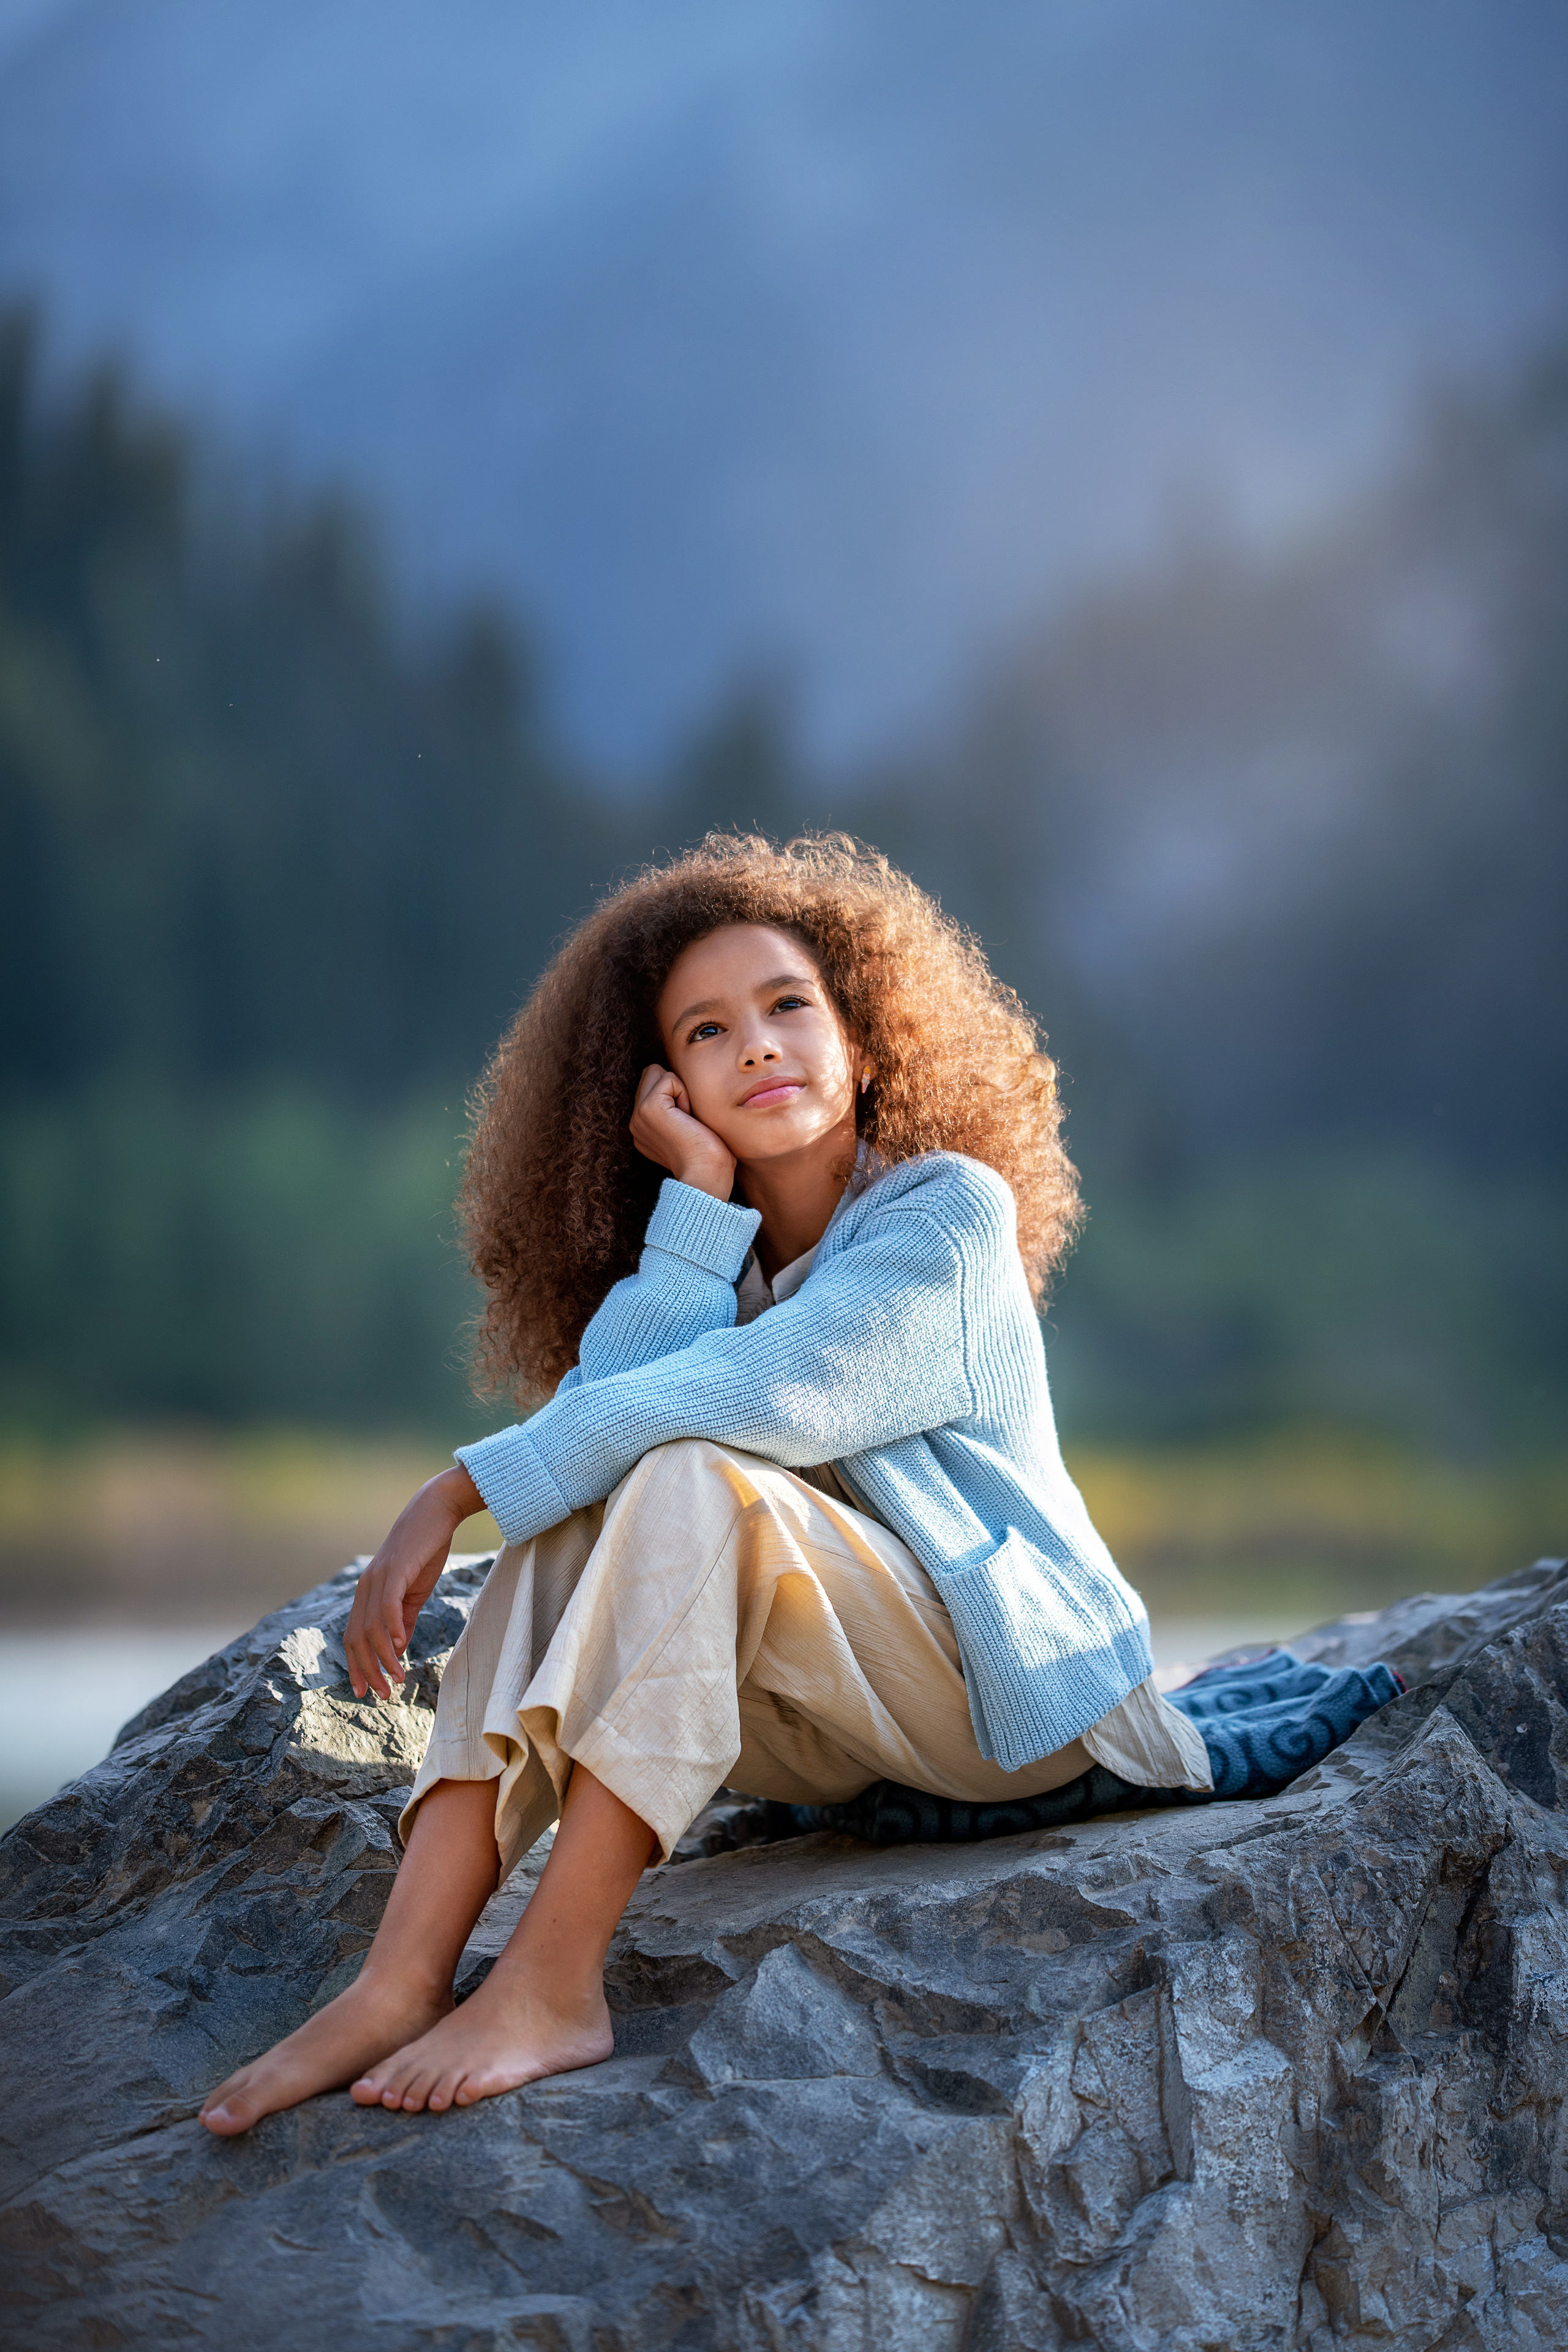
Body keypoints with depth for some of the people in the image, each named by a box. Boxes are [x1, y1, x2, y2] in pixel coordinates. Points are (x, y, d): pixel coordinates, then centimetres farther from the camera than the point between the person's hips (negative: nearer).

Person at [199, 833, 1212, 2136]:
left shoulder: (948, 1212, -11)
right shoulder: (708, 1242, 9)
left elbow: (744, 1394, -25)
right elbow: (600, 1403, -13)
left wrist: (460, 1491, -23)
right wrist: (698, 1199, -15)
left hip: (1003, 1688, -6)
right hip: (828, 1731, 6)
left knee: (686, 1479, -28)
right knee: (574, 1512, -18)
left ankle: (554, 1987, -34)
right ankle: (398, 1986, -30)